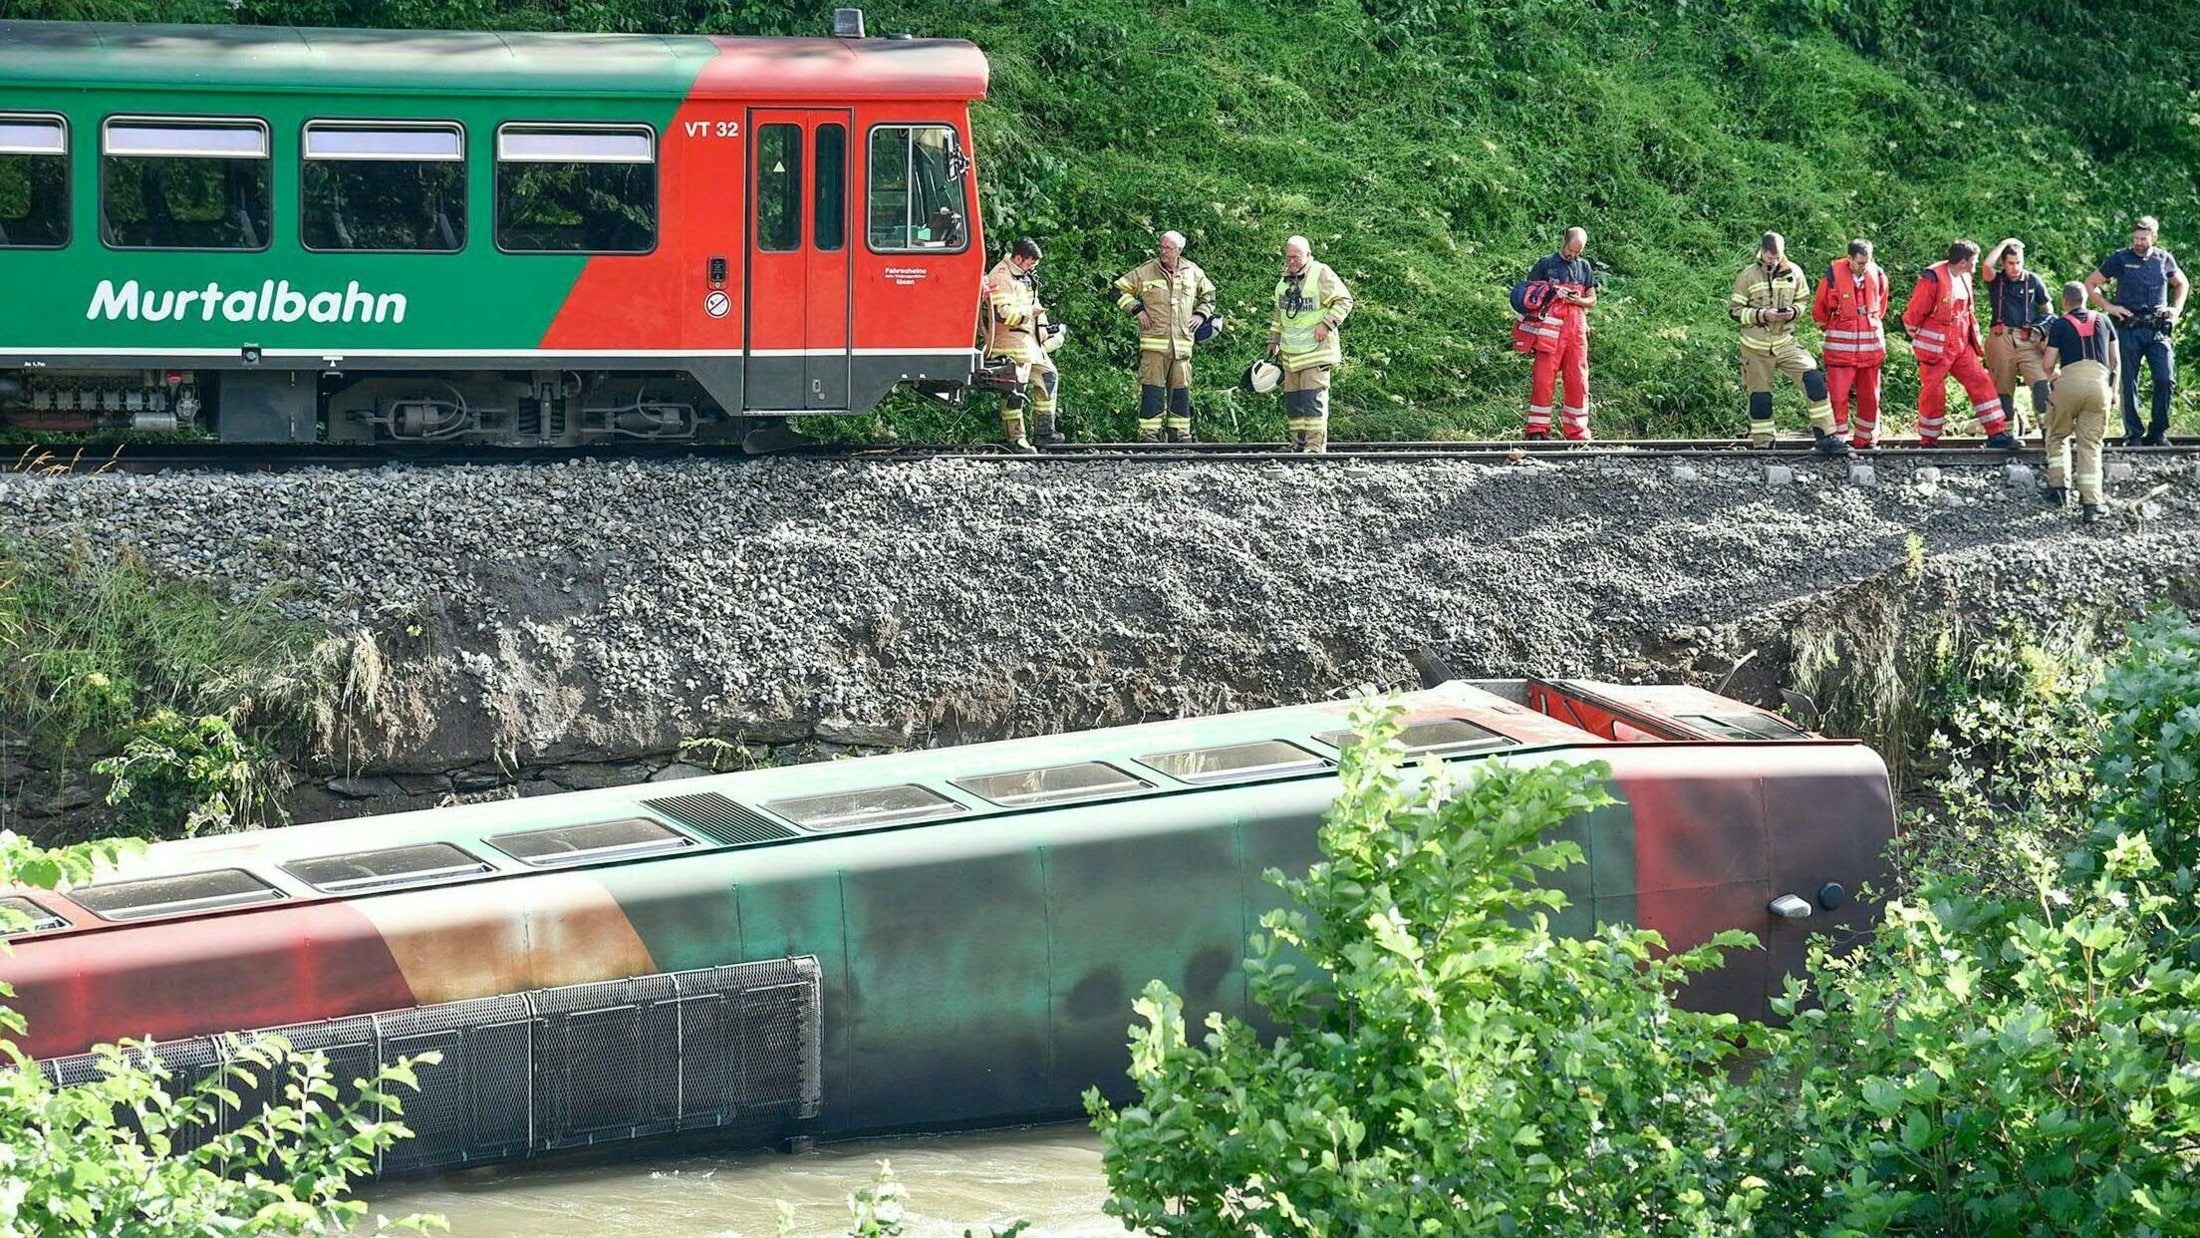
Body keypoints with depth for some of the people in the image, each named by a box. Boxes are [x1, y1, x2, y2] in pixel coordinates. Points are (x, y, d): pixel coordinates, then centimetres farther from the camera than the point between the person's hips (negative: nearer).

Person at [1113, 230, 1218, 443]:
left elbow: (1208, 294, 27)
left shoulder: (1193, 272, 9)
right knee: (1152, 391, -7)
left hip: (1182, 343, 3)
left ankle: (1180, 434, 18)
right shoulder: (1146, 272, -1)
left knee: (1181, 391, 9)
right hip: (1154, 343, -3)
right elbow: (1121, 289, 6)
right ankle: (1148, 435, -4)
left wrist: (1201, 314, 11)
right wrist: (1137, 310, -4)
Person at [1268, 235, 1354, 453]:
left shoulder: (1321, 274, -9)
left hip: (1316, 348, -7)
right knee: (1292, 397, 8)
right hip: (1290, 351, 7)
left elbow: (1344, 301, -9)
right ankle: (1298, 442, 14)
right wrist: (1273, 340, 25)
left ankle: (1316, 444, -13)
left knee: (1313, 395, -12)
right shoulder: (1285, 279, 13)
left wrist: (1326, 324, -17)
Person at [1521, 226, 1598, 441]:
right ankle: (1537, 429, -4)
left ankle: (1577, 431, 8)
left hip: (1576, 329, 4)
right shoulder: (1546, 263, 5)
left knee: (1578, 381, 2)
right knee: (1544, 379, -7)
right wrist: (1550, 293, -11)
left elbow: (1592, 300, 18)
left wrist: (1578, 300, -4)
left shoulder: (1584, 267, 16)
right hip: (1550, 330, -4)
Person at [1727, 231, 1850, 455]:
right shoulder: (1748, 276, -5)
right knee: (1760, 397, 4)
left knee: (1814, 380, -15)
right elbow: (1734, 310, -3)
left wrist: (1794, 311, -10)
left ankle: (1825, 437, -12)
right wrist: (1761, 315, -18)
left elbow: (1803, 301, 14)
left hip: (1786, 344, 1)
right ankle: (1761, 444, 18)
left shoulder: (1793, 272, 2)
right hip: (1756, 348, -1)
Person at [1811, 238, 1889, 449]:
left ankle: (1865, 440, 20)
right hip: (1841, 347, -4)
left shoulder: (1877, 276, 0)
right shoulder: (1834, 276, -10)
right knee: (1837, 395, -7)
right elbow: (1819, 311, 4)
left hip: (1871, 346, 4)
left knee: (1870, 396, 9)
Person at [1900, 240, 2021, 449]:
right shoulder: (1933, 279, -18)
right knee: (1933, 393, -2)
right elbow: (1914, 312, -12)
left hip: (1961, 345, 7)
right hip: (1936, 347, -7)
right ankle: (1927, 442, 11)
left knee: (1981, 382, -1)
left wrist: (1974, 336, 19)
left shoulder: (1965, 278, 8)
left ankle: (1997, 434, 1)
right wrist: (1916, 338, 1)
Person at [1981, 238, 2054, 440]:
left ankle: (2046, 421, -23)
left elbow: (2047, 306, 20)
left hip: (2028, 339, 0)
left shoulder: (2032, 281, 10)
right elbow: (1988, 265, -15)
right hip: (2001, 338, 0)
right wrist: (2004, 244, -3)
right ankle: (2009, 429, 12)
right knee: (2003, 386, 3)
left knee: (2040, 380, -18)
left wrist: (2049, 330, 4)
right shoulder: (1996, 280, 7)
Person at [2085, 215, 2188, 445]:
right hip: (2129, 329, -2)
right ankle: (2133, 434, 6)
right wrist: (2109, 307, -2)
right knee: (2129, 383, -1)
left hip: (2158, 331, 2)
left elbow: (2182, 284, 29)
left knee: (2166, 380, -7)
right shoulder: (2121, 259, 2)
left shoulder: (2165, 259, 9)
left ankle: (2158, 432, 5)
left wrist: (2176, 309, 14)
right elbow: (2090, 284, 9)